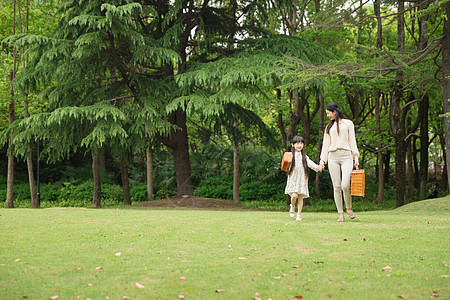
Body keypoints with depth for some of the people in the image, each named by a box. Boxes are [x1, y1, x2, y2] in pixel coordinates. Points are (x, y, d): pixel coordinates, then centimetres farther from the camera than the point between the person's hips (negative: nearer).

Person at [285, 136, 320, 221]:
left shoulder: (304, 156, 10)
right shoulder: (291, 156, 3)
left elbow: (310, 163, -4)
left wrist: (317, 167, -21)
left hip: (302, 179, 2)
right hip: (293, 179, -2)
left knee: (300, 197, -1)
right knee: (294, 195, -15)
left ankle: (299, 214, 8)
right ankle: (292, 207, 15)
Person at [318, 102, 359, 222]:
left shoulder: (348, 123, 10)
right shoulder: (329, 127, 18)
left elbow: (352, 141, 7)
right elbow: (326, 144, 16)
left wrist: (356, 158, 1)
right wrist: (322, 161, 8)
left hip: (346, 156, -3)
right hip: (333, 157, 3)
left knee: (345, 185, -18)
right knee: (337, 187, -2)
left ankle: (349, 208, 5)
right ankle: (340, 214, 3)